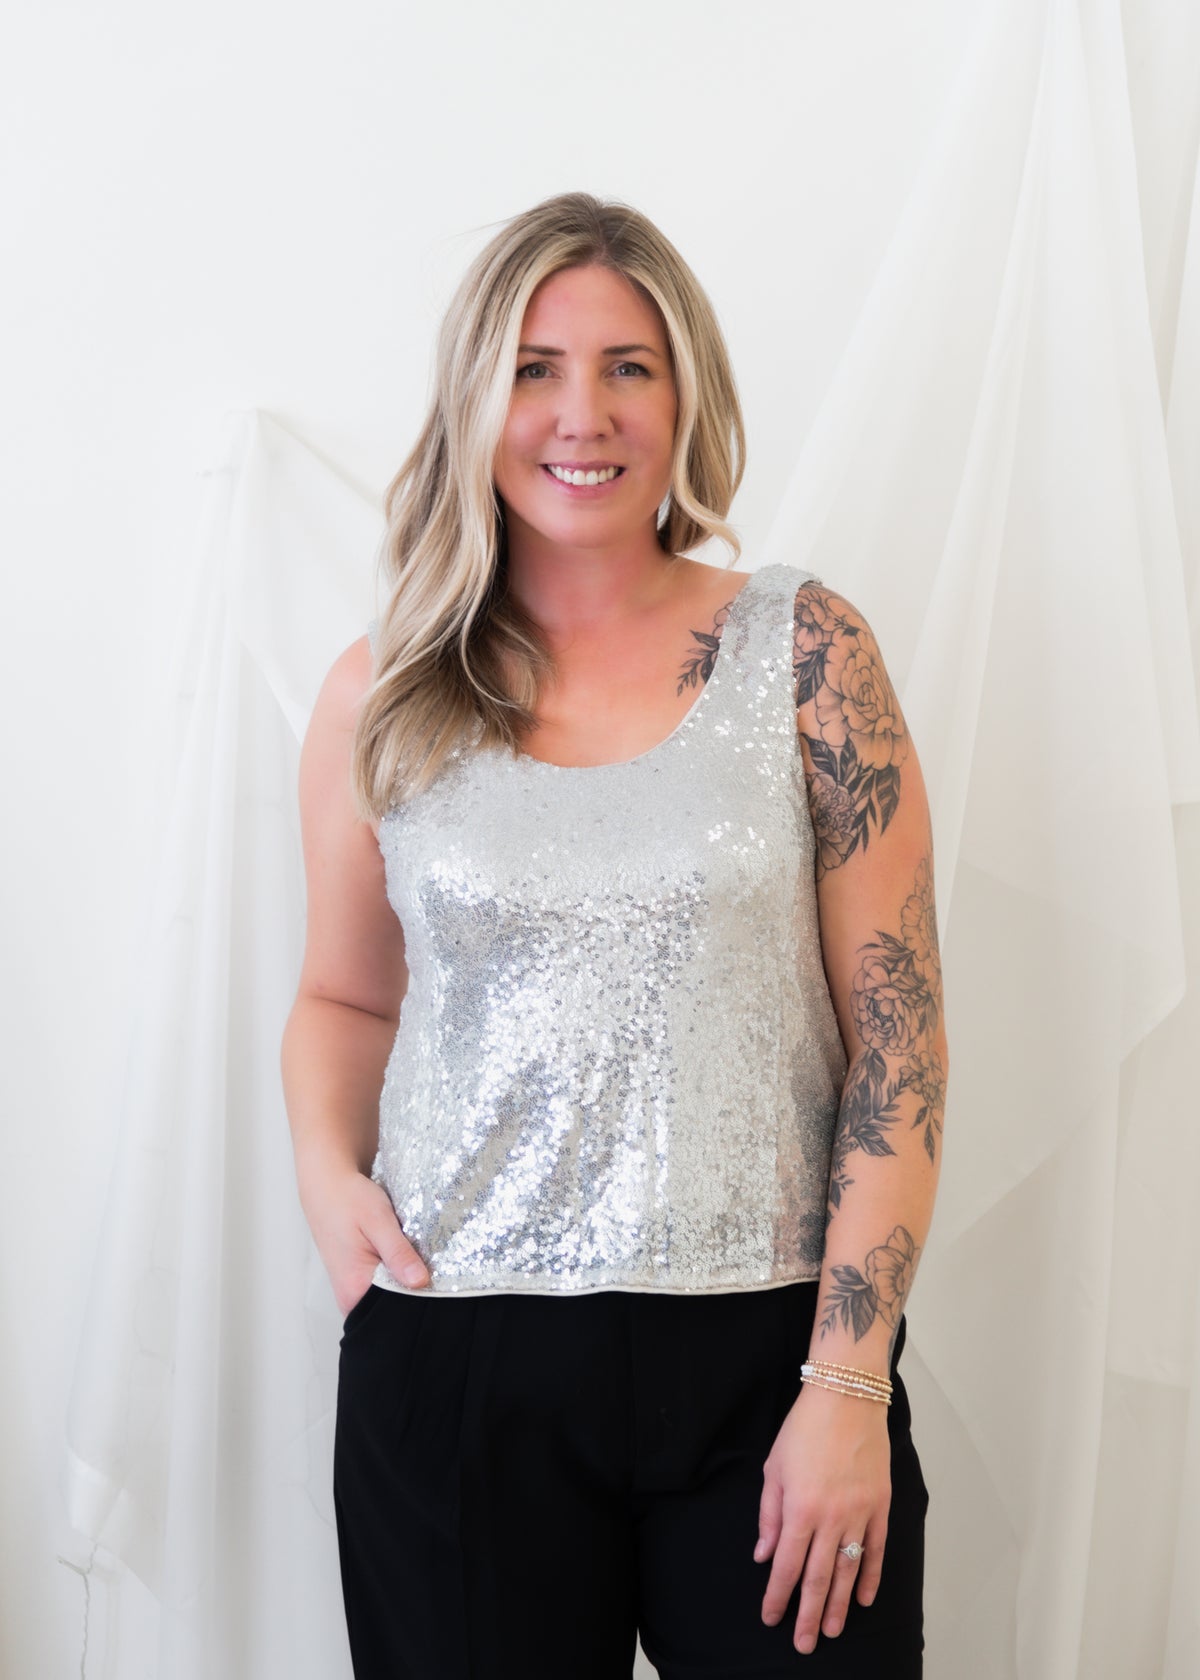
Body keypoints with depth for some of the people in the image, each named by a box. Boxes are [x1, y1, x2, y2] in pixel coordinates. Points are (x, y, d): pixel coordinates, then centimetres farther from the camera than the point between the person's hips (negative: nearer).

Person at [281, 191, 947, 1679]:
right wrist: (327, 1169, -4)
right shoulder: (381, 693, 4)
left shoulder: (805, 652, -1)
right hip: (456, 1369, 1)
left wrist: (848, 1378, -8)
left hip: (769, 1354, -1)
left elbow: (899, 1032, -3)